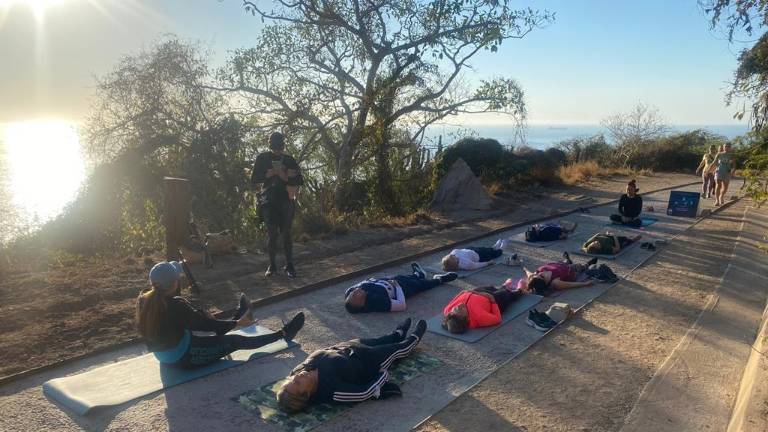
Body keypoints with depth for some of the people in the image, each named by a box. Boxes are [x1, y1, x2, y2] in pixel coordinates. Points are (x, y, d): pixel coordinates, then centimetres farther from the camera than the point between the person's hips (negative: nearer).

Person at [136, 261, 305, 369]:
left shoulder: (143, 301, -7)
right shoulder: (175, 305, -31)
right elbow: (205, 323, -20)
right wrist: (237, 324, -8)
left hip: (164, 357, 8)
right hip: (184, 358, -8)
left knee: (210, 331, 28)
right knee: (236, 341, 2)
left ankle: (239, 314, 56)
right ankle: (284, 334, 15)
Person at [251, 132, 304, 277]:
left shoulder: (289, 160, 5)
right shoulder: (262, 158, 4)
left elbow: (298, 181, 0)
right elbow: (254, 180, 0)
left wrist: (284, 176, -15)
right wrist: (270, 173, -14)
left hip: (286, 202, 0)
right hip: (268, 202, 0)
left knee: (286, 234, 1)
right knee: (272, 234, -1)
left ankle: (289, 265, 9)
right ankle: (272, 265, 11)